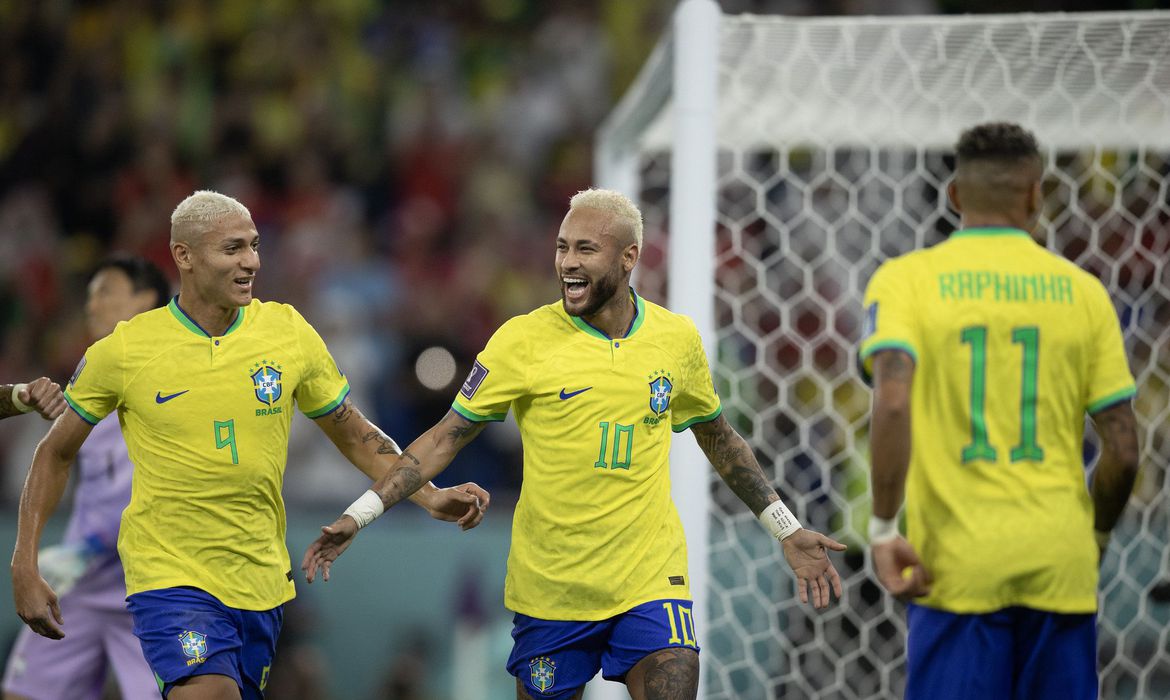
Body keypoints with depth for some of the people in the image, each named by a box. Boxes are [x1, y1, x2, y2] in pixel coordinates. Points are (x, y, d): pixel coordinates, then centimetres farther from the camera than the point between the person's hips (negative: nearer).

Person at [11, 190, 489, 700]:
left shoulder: (289, 332, 1)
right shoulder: (124, 350, -7)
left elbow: (355, 436, 12)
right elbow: (56, 453, 6)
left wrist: (430, 497, -2)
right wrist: (24, 567, 0)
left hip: (261, 577, 4)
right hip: (168, 576, -4)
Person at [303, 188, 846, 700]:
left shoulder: (677, 339, 2)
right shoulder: (525, 340, -6)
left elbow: (719, 440, 18)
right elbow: (448, 436, -2)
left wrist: (787, 531, 19)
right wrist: (360, 513, -10)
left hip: (651, 580, 1)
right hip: (550, 585, -1)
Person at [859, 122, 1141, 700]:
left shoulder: (905, 279, 0)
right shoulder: (1081, 290, 6)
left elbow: (893, 400, -17)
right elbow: (1123, 449, 5)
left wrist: (884, 528, -12)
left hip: (957, 565, -2)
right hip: (1059, 567, 2)